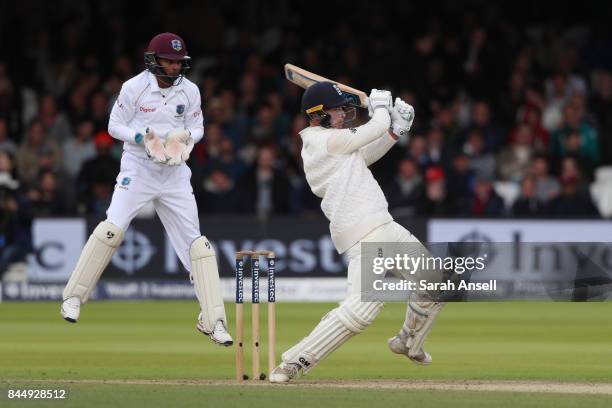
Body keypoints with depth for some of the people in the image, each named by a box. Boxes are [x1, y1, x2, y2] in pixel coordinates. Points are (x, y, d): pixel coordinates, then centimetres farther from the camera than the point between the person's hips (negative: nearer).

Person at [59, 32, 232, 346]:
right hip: (138, 167, -3)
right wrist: (144, 137, -20)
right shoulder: (134, 88, -9)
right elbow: (115, 126, -2)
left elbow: (197, 129, 10)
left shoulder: (189, 91, 1)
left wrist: (185, 137, -13)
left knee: (194, 242, -1)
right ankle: (73, 297, -4)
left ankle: (212, 320, 3)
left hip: (175, 172, 3)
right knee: (112, 229, -18)